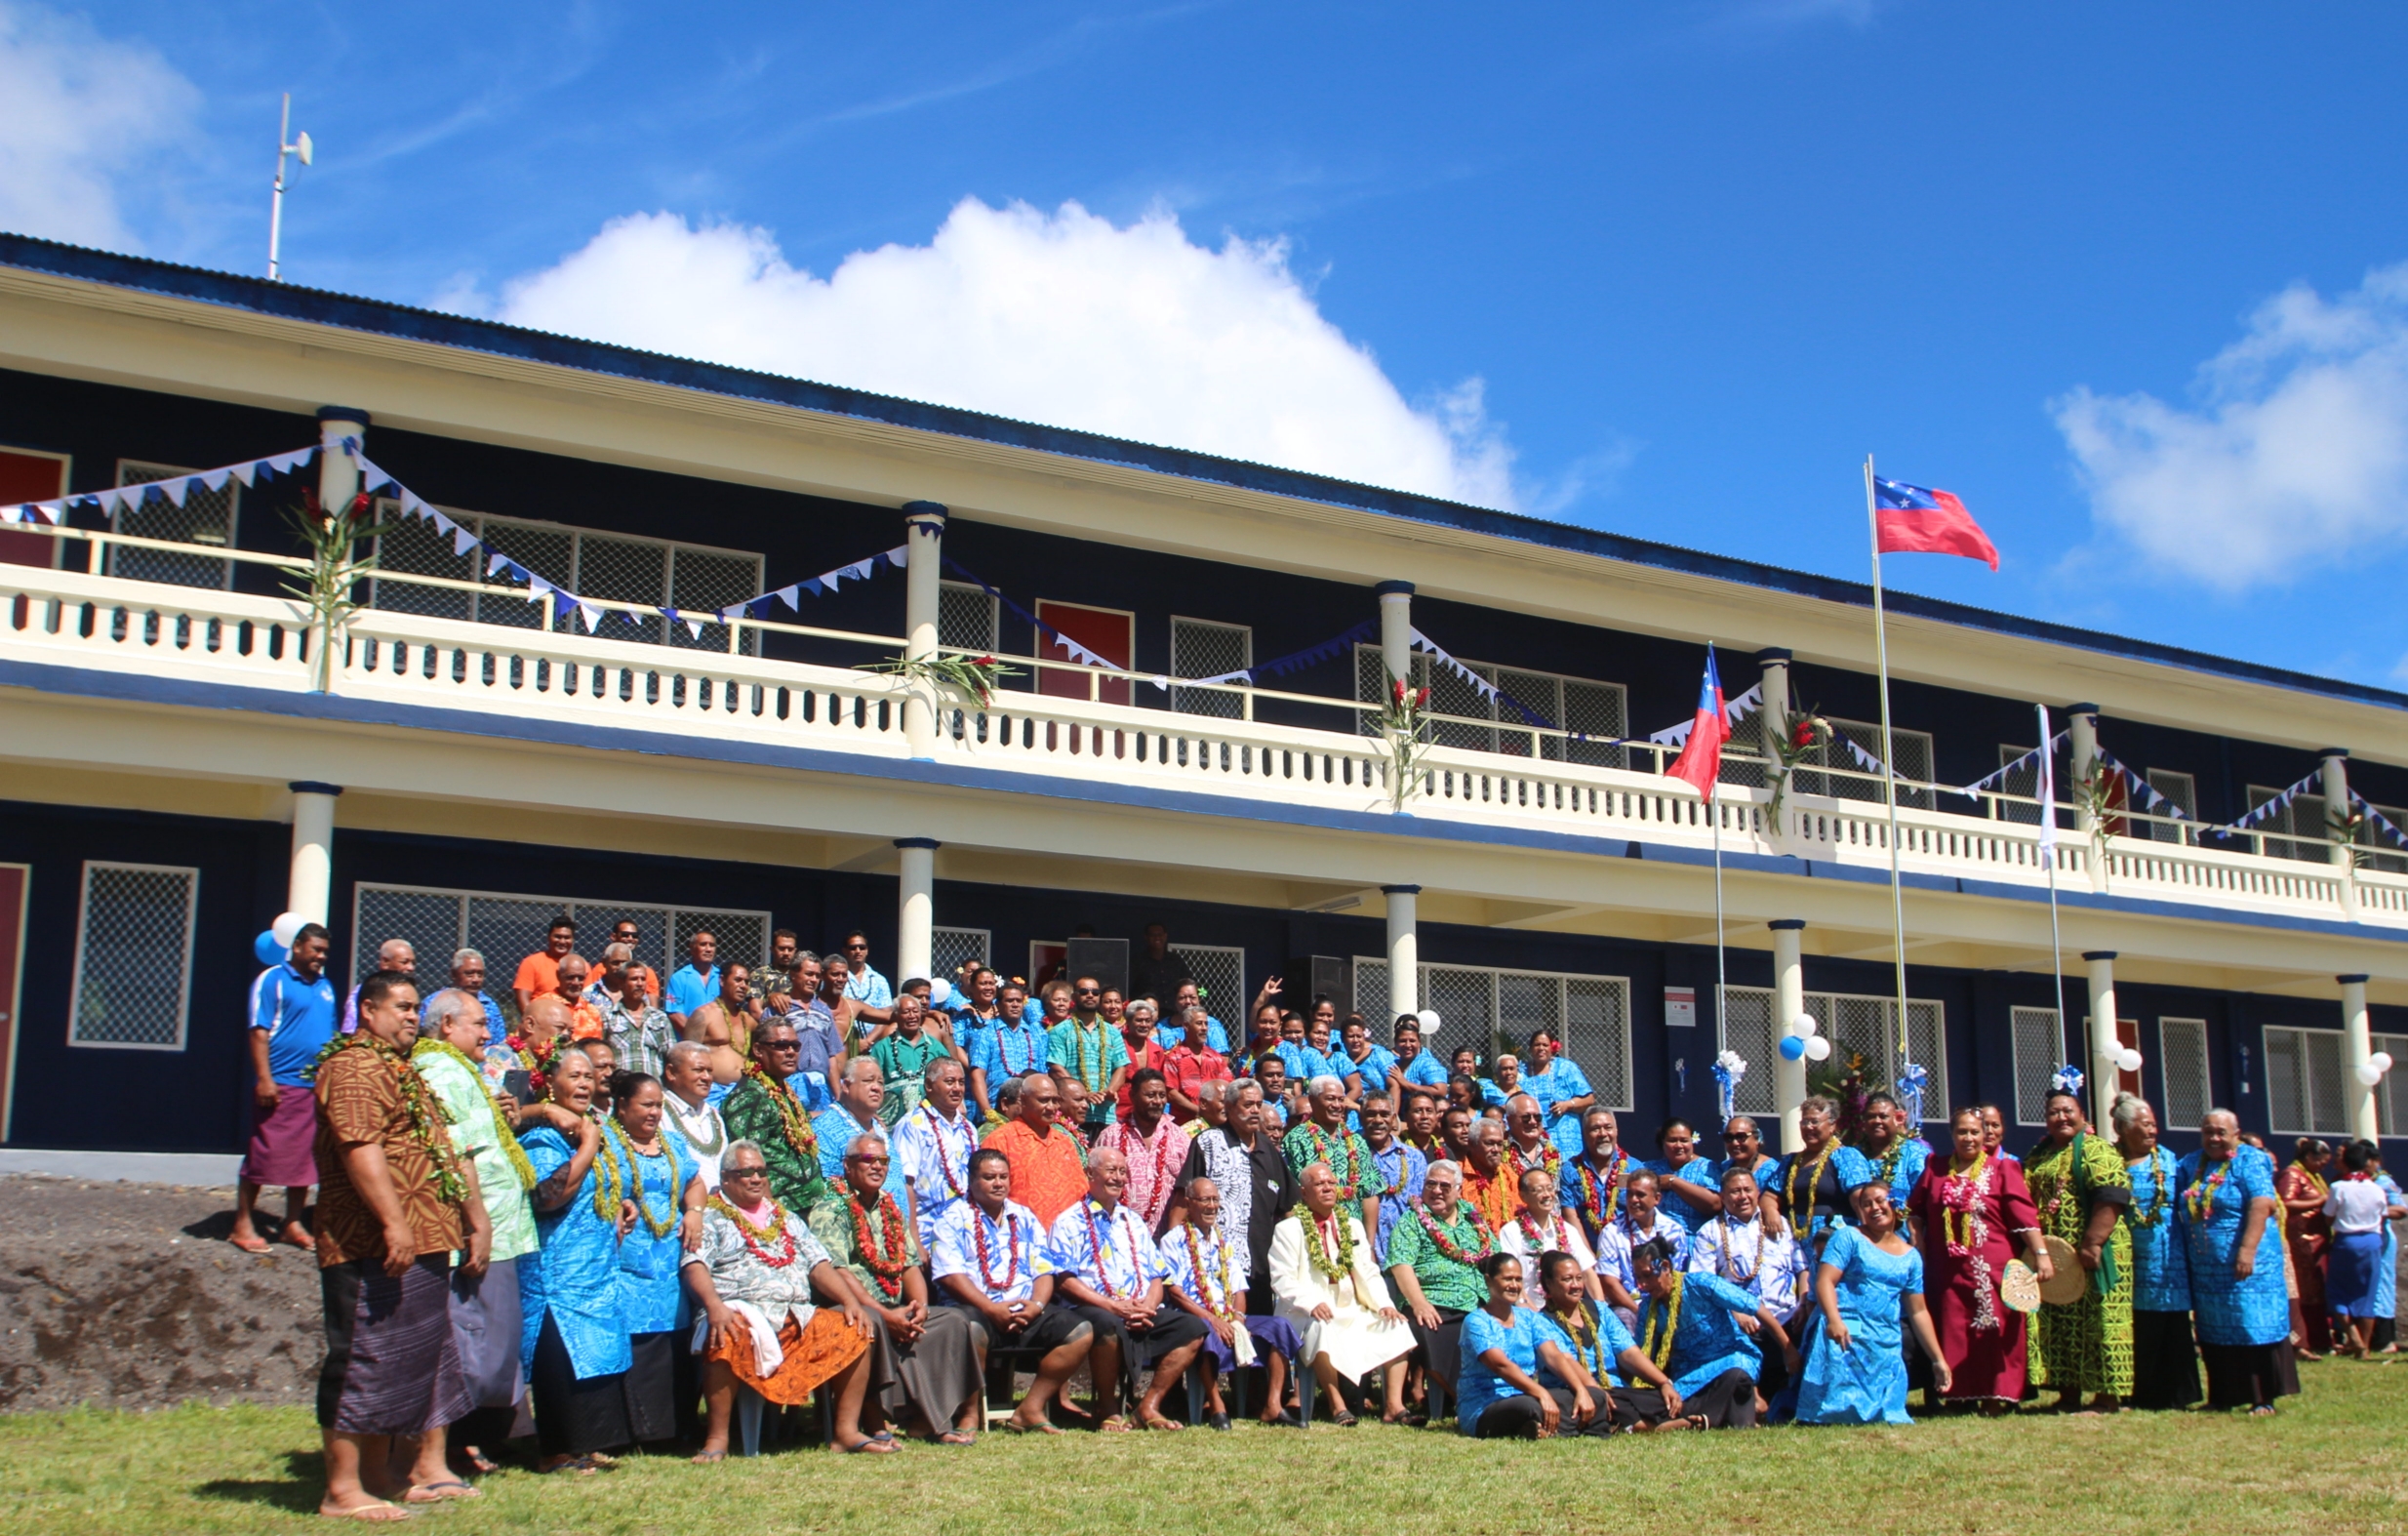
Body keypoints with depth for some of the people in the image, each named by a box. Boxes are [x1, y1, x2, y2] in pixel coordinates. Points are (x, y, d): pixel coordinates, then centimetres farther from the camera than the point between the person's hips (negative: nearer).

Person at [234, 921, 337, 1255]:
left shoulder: (325, 987, 17)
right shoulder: (273, 980, -4)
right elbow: (259, 1032, -10)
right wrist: (264, 1078, -17)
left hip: (317, 1086, 7)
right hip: (280, 1086, -7)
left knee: (306, 1157, 9)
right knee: (263, 1155, -3)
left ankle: (293, 1223, 17)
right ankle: (243, 1224, 4)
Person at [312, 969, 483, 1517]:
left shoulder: (404, 1071, 23)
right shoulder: (353, 1067, -11)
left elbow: (440, 1151, 27)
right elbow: (360, 1147, -23)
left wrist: (475, 1221, 22)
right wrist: (393, 1223, -29)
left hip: (424, 1245, 11)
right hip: (374, 1247, -11)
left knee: (424, 1359, 13)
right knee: (364, 1362, -7)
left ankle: (428, 1471, 20)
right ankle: (343, 1490, -2)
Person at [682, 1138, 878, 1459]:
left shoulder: (788, 1219, 26)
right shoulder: (710, 1218, 9)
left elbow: (819, 1265, 19)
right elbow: (695, 1267, -8)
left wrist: (851, 1302, 1)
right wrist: (714, 1306, -28)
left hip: (800, 1319, 5)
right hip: (744, 1315, -5)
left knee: (855, 1332, -14)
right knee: (727, 1338, -38)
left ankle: (847, 1431, -11)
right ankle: (716, 1438, -28)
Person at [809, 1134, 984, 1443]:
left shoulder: (891, 1211, 20)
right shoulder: (830, 1211, -3)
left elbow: (911, 1265, 15)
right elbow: (837, 1274, -15)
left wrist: (919, 1307, -7)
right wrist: (885, 1314, -22)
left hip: (897, 1312, 7)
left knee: (954, 1320, -11)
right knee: (872, 1325, -37)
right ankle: (875, 1425, -30)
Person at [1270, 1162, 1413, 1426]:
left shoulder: (1352, 1226, 20)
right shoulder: (1288, 1230, 1)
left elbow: (1369, 1272, 15)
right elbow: (1282, 1279, -9)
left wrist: (1383, 1304, -4)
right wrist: (1311, 1303, -26)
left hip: (1352, 1311, 6)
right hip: (1307, 1314, -5)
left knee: (1396, 1326, -14)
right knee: (1322, 1329, -37)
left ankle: (1394, 1404, -15)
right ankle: (1337, 1406, -29)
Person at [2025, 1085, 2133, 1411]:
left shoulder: (2096, 1151, -6)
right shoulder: (2037, 1156, 16)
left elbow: (2110, 1199, -17)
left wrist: (2092, 1243, -23)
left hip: (2090, 1255, -7)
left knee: (2099, 1322, -4)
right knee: (2059, 1325, 9)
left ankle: (2108, 1395, 1)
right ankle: (2068, 1392, 15)